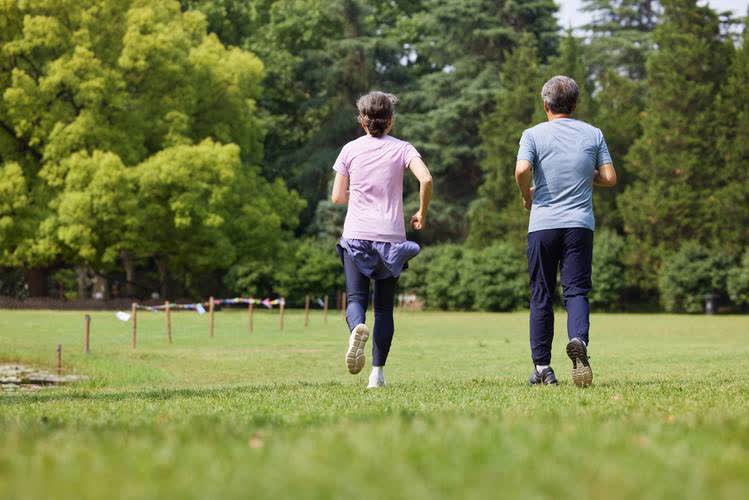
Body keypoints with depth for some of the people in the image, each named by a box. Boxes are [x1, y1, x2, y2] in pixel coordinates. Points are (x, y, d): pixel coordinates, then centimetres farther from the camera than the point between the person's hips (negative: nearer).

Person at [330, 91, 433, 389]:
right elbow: (426, 179, -14)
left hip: (356, 235, 0)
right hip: (391, 236, 0)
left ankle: (357, 326, -37)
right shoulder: (401, 148, 3)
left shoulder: (350, 150, 5)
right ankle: (377, 372, 3)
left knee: (356, 299, -1)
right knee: (384, 306, 8)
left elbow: (337, 197, 6)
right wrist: (422, 213, 2)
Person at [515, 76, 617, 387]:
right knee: (576, 291, -1)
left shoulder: (533, 134, 0)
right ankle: (578, 340, -31)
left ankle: (542, 367, 8)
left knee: (541, 296, 7)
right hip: (580, 223, 1)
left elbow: (522, 170, -17)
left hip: (543, 224, -1)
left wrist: (527, 196, 2)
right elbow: (609, 178, 5)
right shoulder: (593, 134, 7)